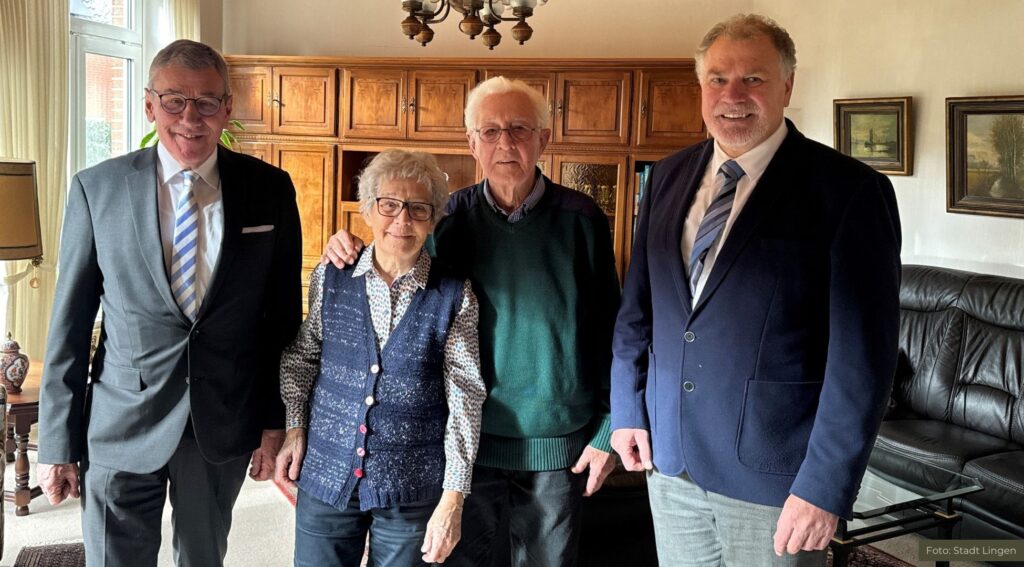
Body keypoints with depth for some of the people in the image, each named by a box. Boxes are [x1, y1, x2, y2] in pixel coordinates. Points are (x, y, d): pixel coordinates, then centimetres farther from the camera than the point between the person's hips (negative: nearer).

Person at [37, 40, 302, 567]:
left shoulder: (270, 189, -3)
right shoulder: (96, 188, -5)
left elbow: (284, 313, 3)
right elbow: (69, 322, -2)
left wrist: (275, 421, 3)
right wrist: (59, 444, -2)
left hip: (225, 424, 1)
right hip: (121, 427, -1)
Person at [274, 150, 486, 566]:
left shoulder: (454, 296, -8)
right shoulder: (331, 277, -1)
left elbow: (465, 398, -7)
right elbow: (301, 358, 12)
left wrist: (453, 499, -10)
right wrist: (295, 427, 1)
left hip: (413, 486, -2)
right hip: (326, 473, 2)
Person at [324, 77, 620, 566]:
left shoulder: (580, 218, -5)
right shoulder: (454, 215, 0)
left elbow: (607, 328, -2)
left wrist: (607, 429, -3)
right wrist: (352, 252, -9)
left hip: (557, 443, -1)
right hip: (470, 437, 1)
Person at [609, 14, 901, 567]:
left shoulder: (849, 190, -12)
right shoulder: (670, 176, 6)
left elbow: (863, 354, -14)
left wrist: (826, 485, -16)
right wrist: (626, 408, 8)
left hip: (772, 475, -5)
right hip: (669, 458, 5)